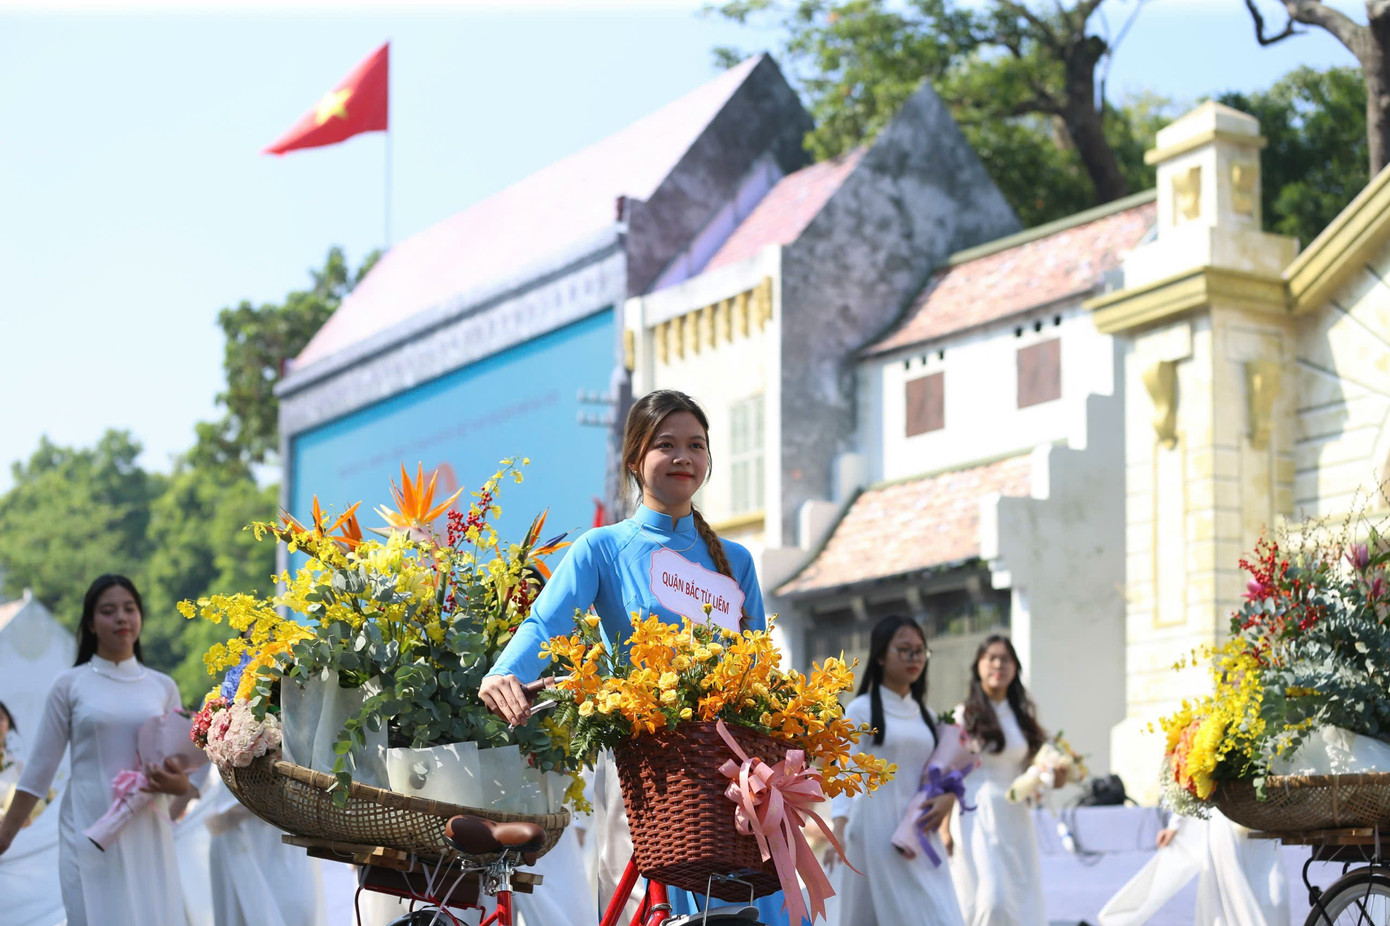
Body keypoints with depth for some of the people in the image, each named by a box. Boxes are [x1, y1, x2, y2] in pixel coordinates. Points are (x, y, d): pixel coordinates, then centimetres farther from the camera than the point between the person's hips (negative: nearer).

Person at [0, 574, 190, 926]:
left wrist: (178, 784, -11)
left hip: (148, 830, 2)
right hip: (89, 828, -2)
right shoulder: (70, 685, 3)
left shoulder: (163, 687, 9)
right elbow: (40, 768, 5)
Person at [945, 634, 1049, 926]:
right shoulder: (963, 715, 0)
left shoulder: (1022, 716, 16)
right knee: (993, 901, -17)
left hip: (1015, 822, 5)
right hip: (976, 821, -5)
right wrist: (944, 829, -13)